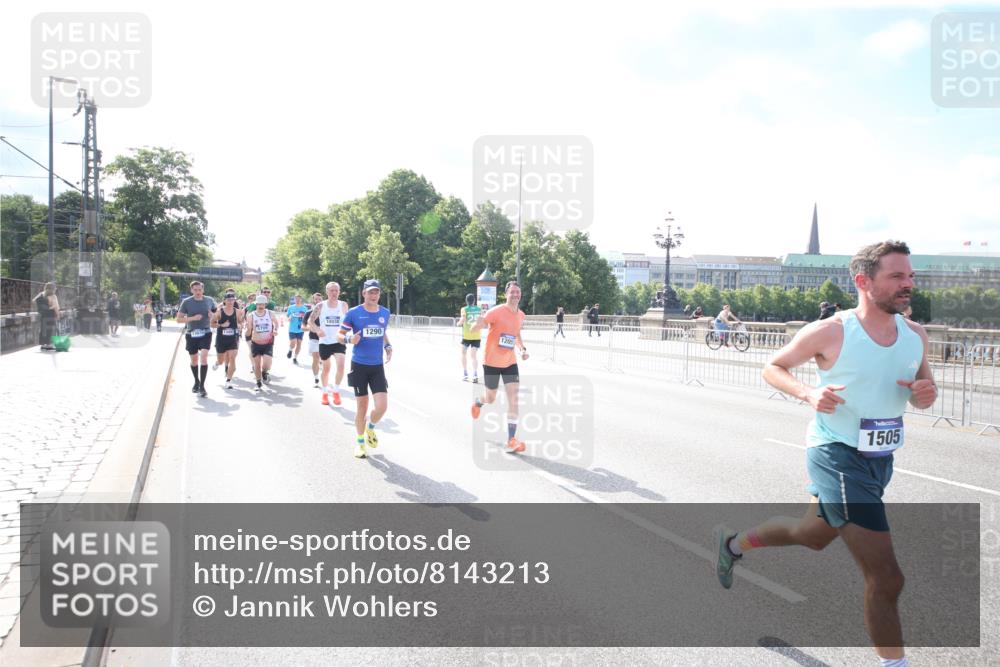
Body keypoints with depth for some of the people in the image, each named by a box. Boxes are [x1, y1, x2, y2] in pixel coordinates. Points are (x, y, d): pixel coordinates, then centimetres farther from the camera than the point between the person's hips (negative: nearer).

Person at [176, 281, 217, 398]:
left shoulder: (209, 300, 1)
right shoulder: (186, 302, -5)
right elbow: (179, 319, -5)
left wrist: (212, 316, -7)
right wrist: (193, 318, -20)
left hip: (205, 333, -1)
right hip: (191, 334, 1)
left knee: (204, 357, -17)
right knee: (194, 360, 13)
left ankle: (202, 386, -12)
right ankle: (196, 382, 36)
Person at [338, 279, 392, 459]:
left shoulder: (385, 313, 4)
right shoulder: (353, 313, -7)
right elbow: (339, 335, 0)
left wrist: (388, 346, 4)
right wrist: (349, 339, -22)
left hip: (378, 366, 3)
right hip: (359, 365, -3)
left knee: (382, 406, -8)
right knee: (362, 406, 3)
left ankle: (370, 428, 25)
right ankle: (361, 443, 24)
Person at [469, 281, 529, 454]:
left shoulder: (521, 315, 1)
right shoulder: (496, 312, -17)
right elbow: (474, 329, -16)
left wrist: (523, 349, 3)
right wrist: (479, 323, -40)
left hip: (510, 363, 4)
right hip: (492, 362, -4)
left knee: (513, 398, -10)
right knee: (491, 399, 12)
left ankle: (511, 441, -9)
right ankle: (478, 402, 52)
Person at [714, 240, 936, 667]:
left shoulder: (915, 335, 2)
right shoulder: (830, 332, -15)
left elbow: (920, 394, 14)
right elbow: (772, 368, -3)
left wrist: (925, 394, -11)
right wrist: (808, 393, -22)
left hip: (881, 460, 8)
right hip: (837, 456, -7)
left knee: (814, 536, 27)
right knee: (886, 579, -11)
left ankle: (734, 543, 51)